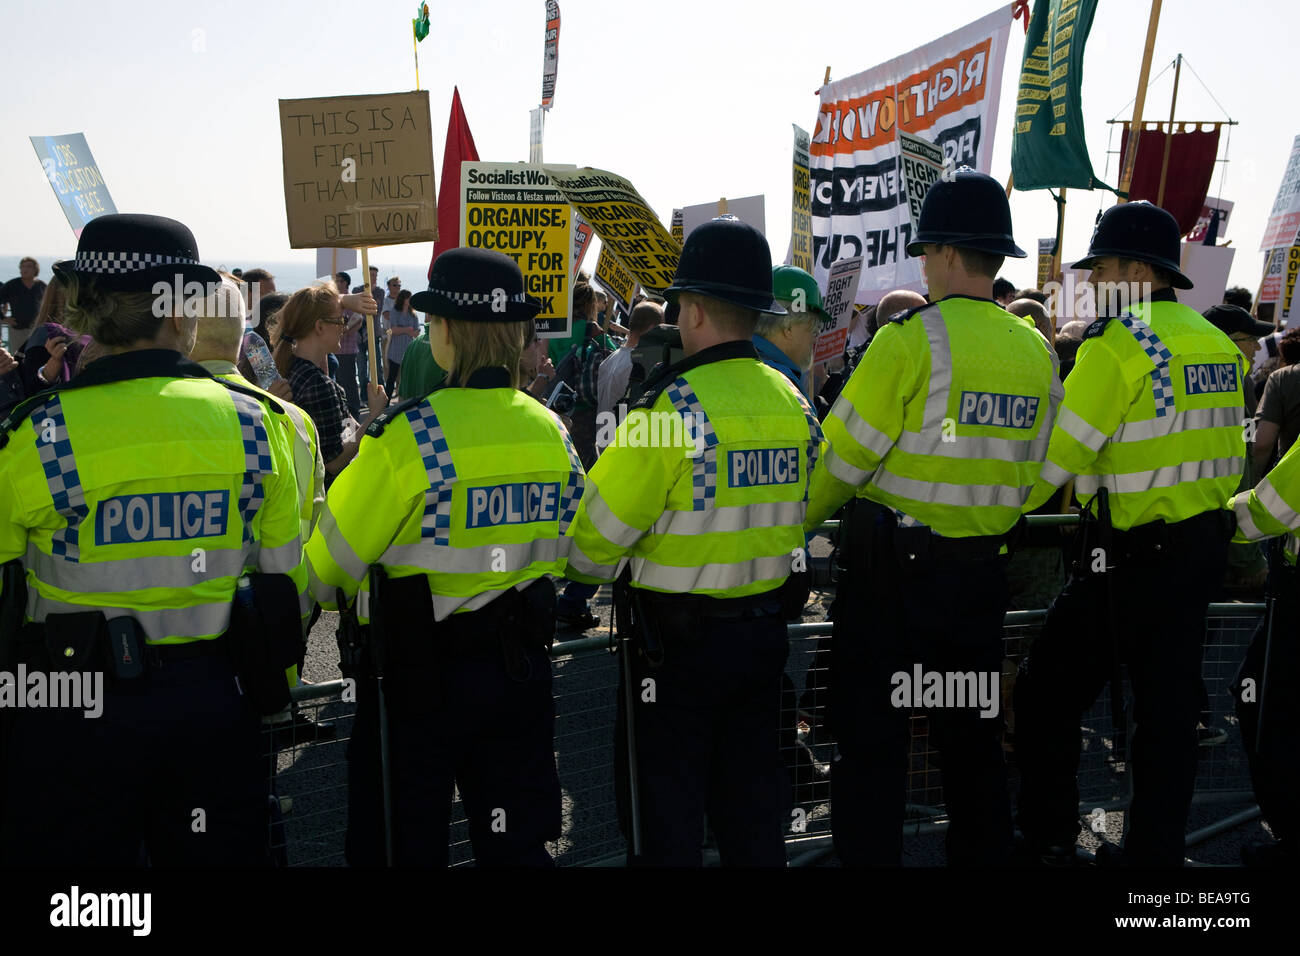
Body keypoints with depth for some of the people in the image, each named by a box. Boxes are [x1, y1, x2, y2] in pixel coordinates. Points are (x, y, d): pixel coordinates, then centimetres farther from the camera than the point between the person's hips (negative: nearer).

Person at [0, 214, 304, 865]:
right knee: (213, 855, 17)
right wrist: (273, 687, 18)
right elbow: (283, 574, 4)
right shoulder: (254, 420, -5)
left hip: (75, 712, -2)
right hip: (215, 703, 2)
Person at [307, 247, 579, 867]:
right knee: (516, 842, 16)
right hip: (522, 670, 5)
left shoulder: (410, 435, -19)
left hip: (418, 675, -5)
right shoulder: (550, 431, -1)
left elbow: (329, 562, -11)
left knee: (406, 842, 10)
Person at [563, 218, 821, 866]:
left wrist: (581, 568, 7)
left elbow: (603, 526, -14)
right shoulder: (793, 403, 0)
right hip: (766, 629, 6)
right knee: (751, 799, 19)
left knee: (670, 810, 7)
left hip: (680, 638, -6)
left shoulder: (674, 406, -20)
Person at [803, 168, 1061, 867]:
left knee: (871, 737, 3)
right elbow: (1028, 474, 11)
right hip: (983, 569, 6)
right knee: (972, 736, 18)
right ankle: (983, 853, 28)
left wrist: (793, 525, 4)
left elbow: (842, 456, -11)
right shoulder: (1038, 352, 4)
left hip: (892, 568, -6)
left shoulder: (912, 337, -14)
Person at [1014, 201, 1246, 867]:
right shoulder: (1219, 344, 9)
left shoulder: (1115, 346, -15)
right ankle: (1156, 850, 20)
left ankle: (1046, 838, 11)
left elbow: (1057, 456, -16)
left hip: (1130, 553, -8)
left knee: (1050, 689, 5)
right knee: (1168, 701, 13)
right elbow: (1227, 453, 15)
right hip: (1203, 547, 8)